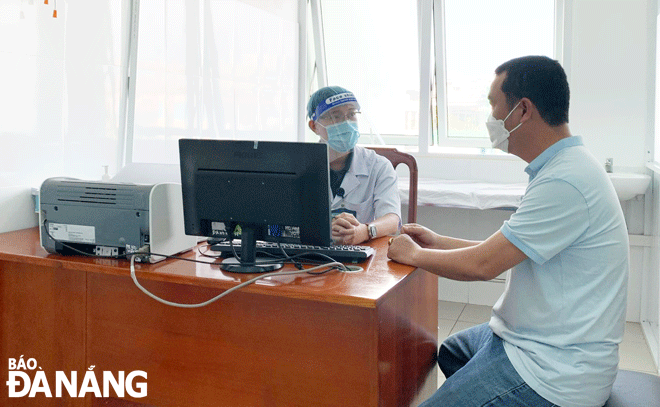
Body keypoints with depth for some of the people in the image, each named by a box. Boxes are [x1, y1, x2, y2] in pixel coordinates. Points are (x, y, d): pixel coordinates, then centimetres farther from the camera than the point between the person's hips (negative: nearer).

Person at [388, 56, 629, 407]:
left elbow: (483, 265, -24)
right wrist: (438, 242, 14)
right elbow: (505, 250, 13)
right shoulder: (562, 167, 7)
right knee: (449, 352, 27)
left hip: (557, 377, -10)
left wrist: (412, 254, -7)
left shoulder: (563, 183, -27)